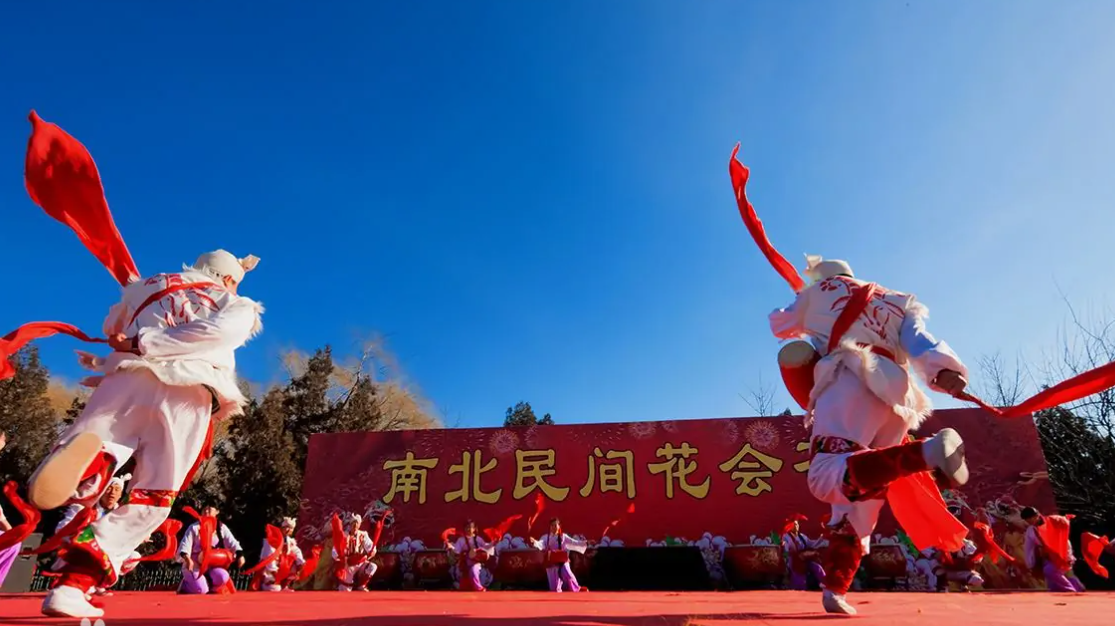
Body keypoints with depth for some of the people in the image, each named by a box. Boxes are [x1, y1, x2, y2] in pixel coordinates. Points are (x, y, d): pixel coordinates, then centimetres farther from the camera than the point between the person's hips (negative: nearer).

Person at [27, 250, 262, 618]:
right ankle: (72, 587, 0)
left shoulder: (147, 287, 29)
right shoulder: (238, 307, 19)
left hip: (127, 380, 2)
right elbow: (212, 331, -1)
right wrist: (141, 344, 1)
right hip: (188, 396, -2)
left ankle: (96, 460, -35)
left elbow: (112, 332, 35)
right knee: (151, 498, 10)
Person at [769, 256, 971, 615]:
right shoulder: (899, 304, 31)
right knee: (860, 493, 9)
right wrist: (944, 372, -10)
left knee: (828, 476, -26)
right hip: (895, 396, 6)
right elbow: (919, 342, 10)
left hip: (851, 381, -6)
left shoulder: (823, 289, 22)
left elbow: (781, 325, 32)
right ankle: (835, 589, 4)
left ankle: (928, 451, -44)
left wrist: (805, 315, 55)